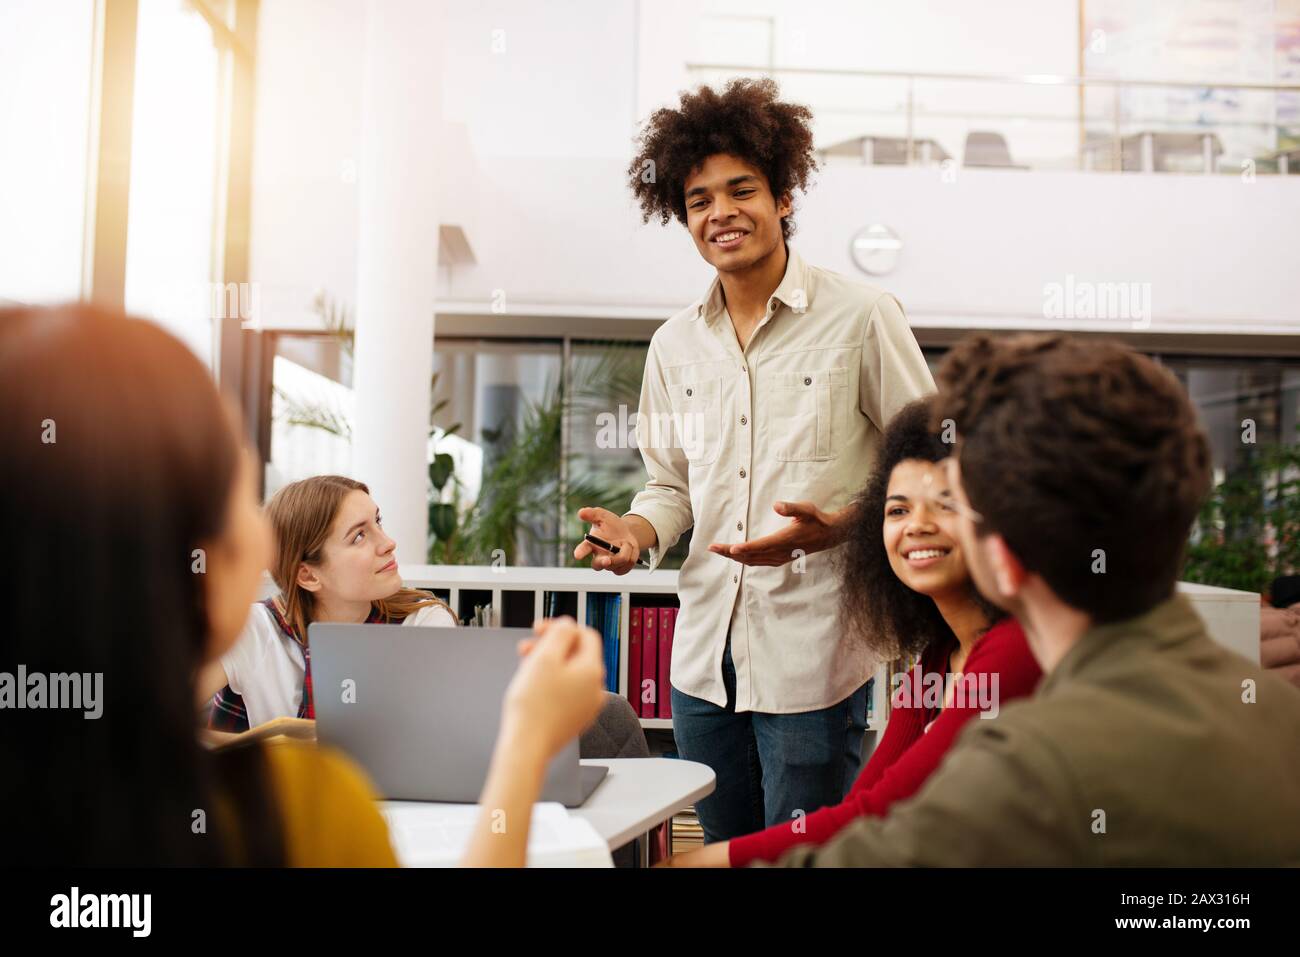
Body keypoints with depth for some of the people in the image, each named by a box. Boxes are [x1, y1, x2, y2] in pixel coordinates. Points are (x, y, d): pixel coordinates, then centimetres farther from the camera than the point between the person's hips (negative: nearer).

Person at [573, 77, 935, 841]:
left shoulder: (861, 317, -5)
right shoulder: (675, 345, 10)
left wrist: (838, 527, -20)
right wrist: (639, 530, -3)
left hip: (813, 659, -5)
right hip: (703, 659, 5)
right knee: (724, 853, 18)